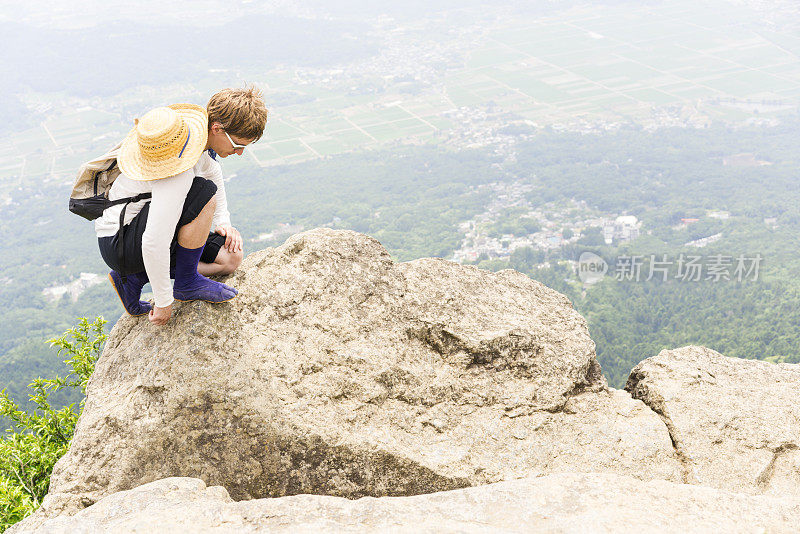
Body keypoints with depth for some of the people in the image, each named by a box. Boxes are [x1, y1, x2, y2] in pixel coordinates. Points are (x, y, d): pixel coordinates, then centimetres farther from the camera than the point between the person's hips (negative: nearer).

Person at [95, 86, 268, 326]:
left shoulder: (194, 126, -4)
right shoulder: (179, 175, -33)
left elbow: (211, 170, 20)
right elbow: (154, 243, -34)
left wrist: (222, 223, 12)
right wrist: (163, 302, -23)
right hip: (118, 245, -10)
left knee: (231, 258, 4)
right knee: (205, 194, -28)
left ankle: (135, 277, 7)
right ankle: (187, 282, -9)